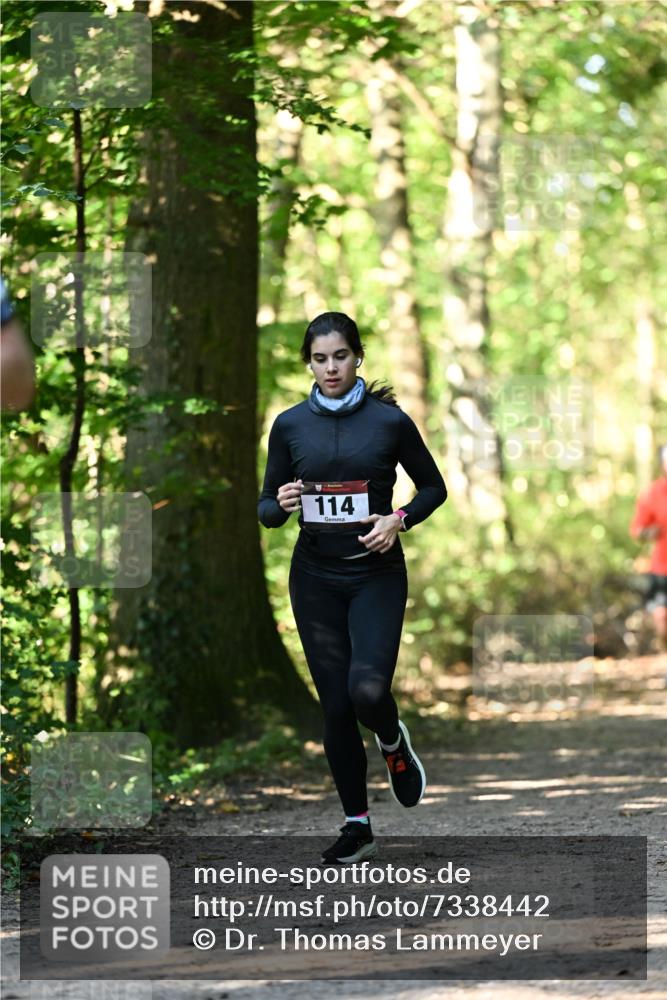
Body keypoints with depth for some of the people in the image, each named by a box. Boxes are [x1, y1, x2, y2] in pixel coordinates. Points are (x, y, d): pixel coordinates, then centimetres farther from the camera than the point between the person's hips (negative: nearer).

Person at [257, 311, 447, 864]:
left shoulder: (390, 420, -5)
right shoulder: (290, 425, 2)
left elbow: (434, 488, 6)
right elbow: (267, 508, 8)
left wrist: (399, 520, -12)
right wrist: (281, 504, -16)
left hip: (377, 574, -2)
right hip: (316, 578, 2)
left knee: (368, 689, -21)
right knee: (335, 705, 1)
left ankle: (394, 744, 14)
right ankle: (357, 827, 13)